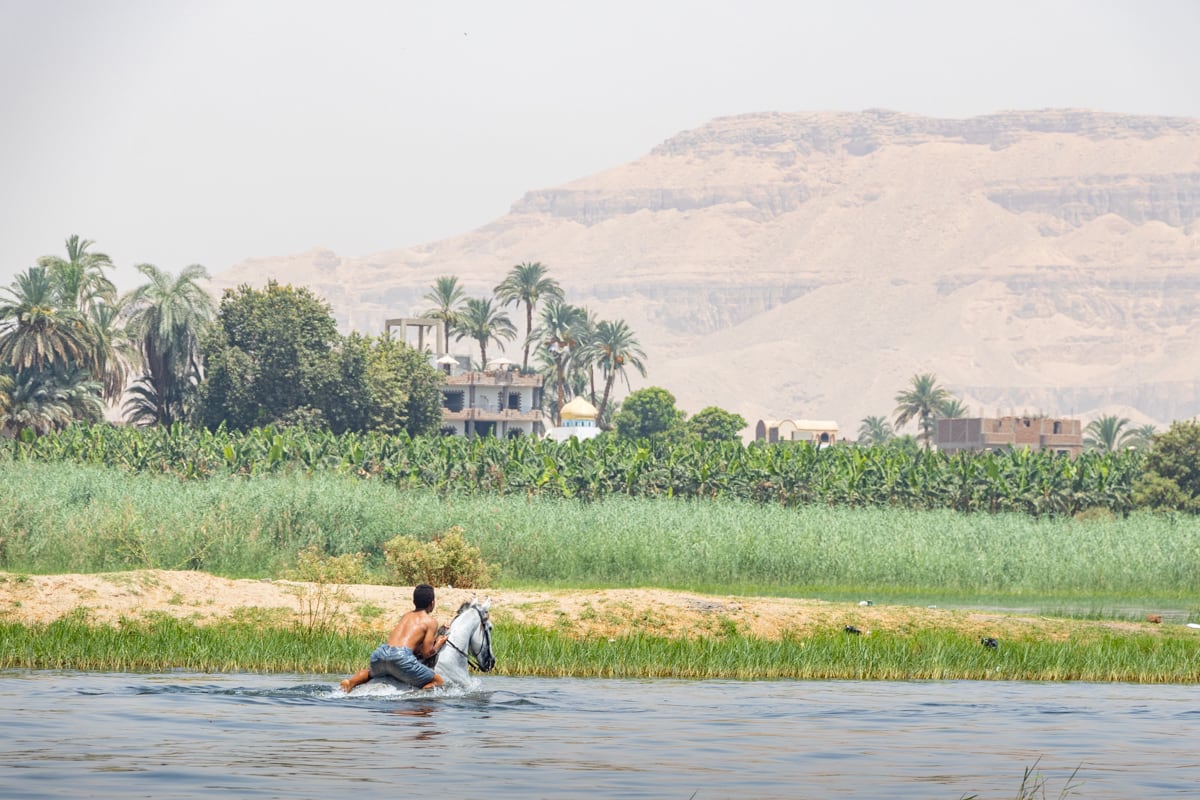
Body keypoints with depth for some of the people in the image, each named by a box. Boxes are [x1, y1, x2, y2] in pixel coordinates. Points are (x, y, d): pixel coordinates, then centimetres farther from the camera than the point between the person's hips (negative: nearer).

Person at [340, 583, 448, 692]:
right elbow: (426, 652, 3)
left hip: (381, 652, 6)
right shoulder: (431, 622, 9)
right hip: (401, 656, -6)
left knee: (371, 671, 39)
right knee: (437, 681, 3)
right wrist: (439, 643, 23)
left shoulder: (406, 616, 26)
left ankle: (351, 682, 9)